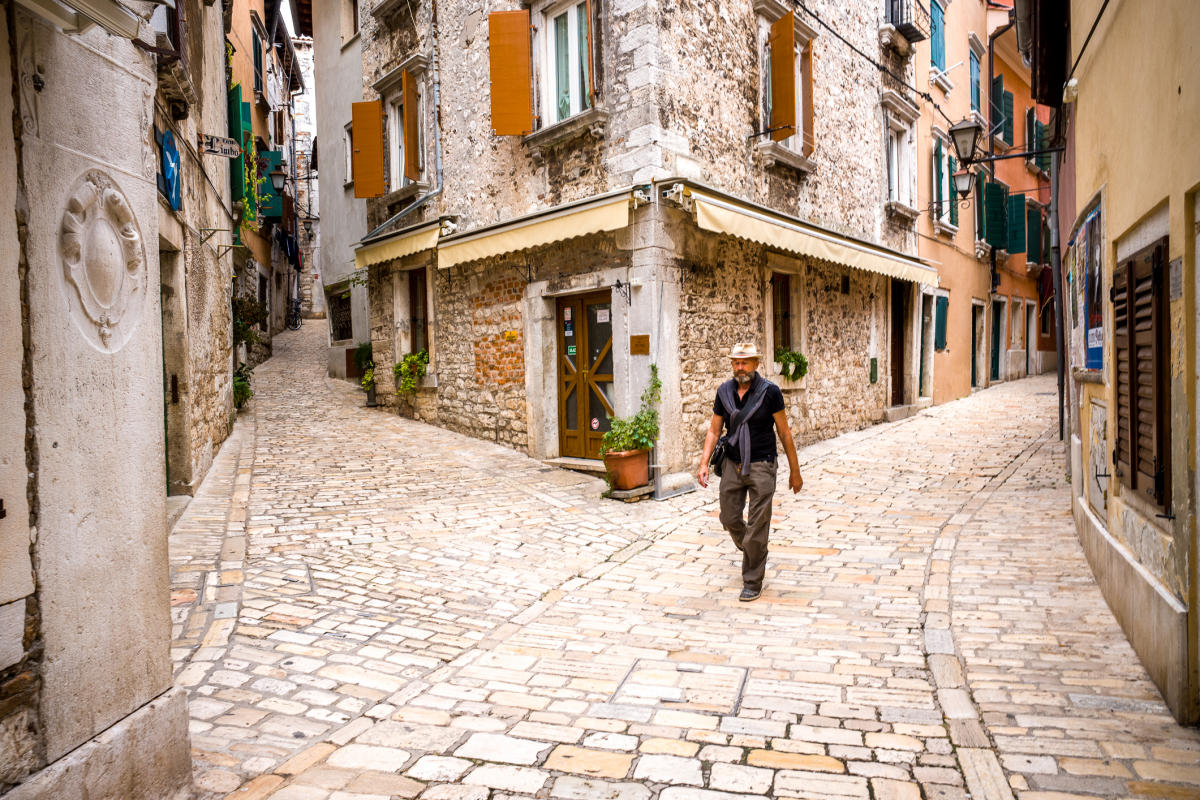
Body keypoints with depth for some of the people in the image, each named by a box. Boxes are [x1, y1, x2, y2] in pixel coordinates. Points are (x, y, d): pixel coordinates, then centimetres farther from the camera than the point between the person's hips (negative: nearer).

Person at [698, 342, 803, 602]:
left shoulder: (769, 392, -9)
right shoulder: (724, 391, 3)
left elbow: (784, 432, -3)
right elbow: (714, 430, 8)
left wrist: (795, 471, -1)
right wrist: (704, 463, -3)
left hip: (761, 466, -4)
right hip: (732, 464, 4)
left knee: (757, 527, -2)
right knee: (729, 518, 10)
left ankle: (753, 582, 13)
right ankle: (751, 551, 42)